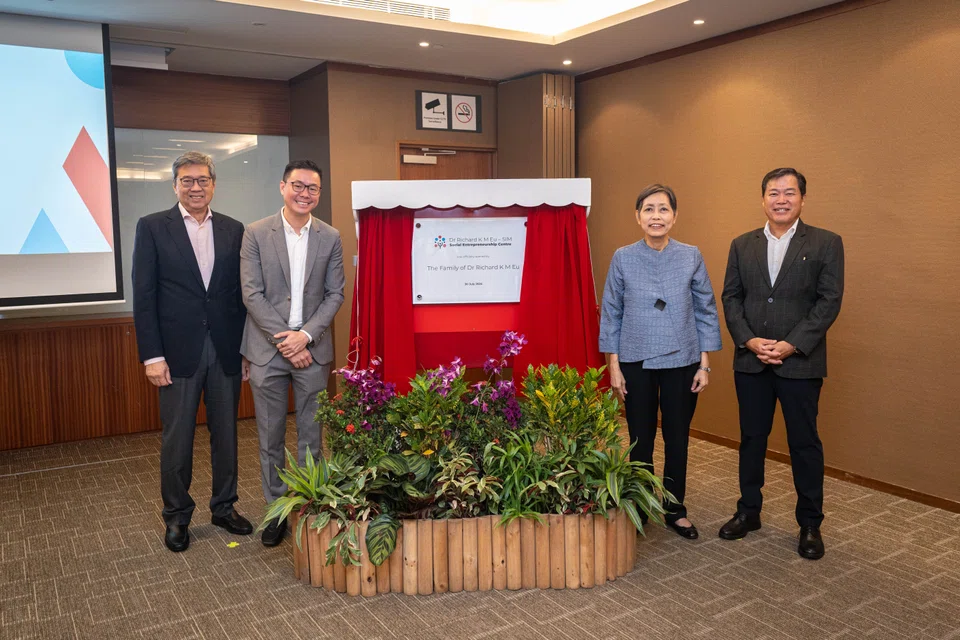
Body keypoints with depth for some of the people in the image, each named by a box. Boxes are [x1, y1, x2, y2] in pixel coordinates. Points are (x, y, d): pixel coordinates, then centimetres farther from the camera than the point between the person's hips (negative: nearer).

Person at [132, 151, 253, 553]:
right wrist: (152, 355, -9)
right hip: (178, 351, -2)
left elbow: (241, 293, 7)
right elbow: (144, 296, -4)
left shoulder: (233, 230, 8)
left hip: (225, 350, 3)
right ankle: (176, 517, 24)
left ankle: (224, 507, 28)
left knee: (226, 433, 12)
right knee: (177, 440, 6)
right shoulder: (152, 227, 0)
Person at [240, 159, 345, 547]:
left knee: (311, 435, 7)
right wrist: (284, 340, -12)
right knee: (270, 437, 8)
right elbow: (252, 294, -5)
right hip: (267, 350, -1)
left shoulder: (330, 238, 4)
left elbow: (335, 294, 2)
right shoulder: (256, 234, -1)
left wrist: (305, 335, -10)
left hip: (312, 349, 1)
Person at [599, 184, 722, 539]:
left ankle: (675, 511, 27)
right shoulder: (623, 259, -2)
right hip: (636, 363, 0)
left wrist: (704, 365, -1)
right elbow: (611, 314, 1)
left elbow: (706, 312, 2)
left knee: (677, 439, 10)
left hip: (681, 363, 1)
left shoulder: (691, 257, -1)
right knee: (641, 440, 10)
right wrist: (613, 366, -2)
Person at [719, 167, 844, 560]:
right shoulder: (742, 245, 9)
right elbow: (731, 297, 6)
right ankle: (748, 512, 27)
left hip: (800, 362, -3)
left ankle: (810, 524, 22)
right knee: (751, 438, 12)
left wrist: (792, 344, -15)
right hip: (750, 362, 3)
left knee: (804, 443, 7)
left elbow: (829, 301, -7)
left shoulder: (826, 244, -1)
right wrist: (749, 340, -9)